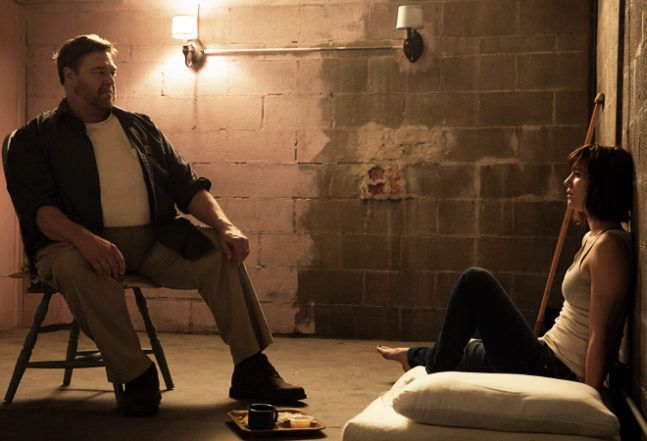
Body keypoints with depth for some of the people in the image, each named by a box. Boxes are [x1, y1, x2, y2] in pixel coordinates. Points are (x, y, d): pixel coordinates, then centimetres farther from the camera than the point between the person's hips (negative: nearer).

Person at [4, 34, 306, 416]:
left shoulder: (140, 127, 21)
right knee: (75, 268, -38)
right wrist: (85, 238, -31)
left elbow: (187, 185, 16)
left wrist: (225, 225, -5)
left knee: (220, 251, -19)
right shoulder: (36, 138, 6)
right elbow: (37, 207, -9)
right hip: (82, 243, -4)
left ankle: (251, 371, -15)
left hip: (153, 241, 4)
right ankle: (136, 375, -24)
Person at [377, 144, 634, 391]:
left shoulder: (608, 245, -18)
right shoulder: (592, 239, 12)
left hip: (551, 371, -9)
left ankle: (439, 366, 9)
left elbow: (600, 336, -20)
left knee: (475, 281, -7)